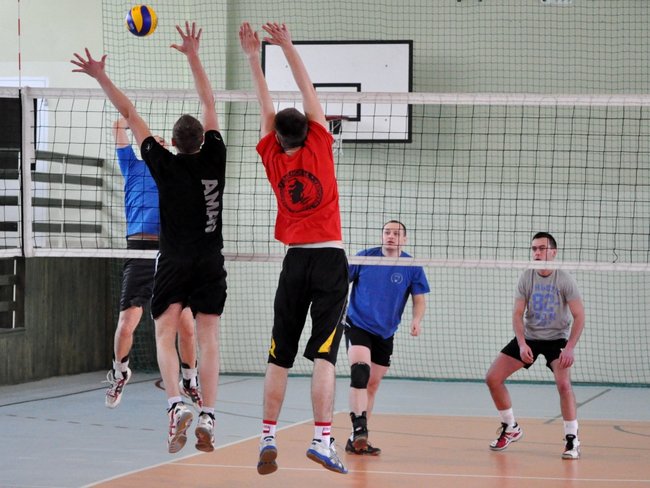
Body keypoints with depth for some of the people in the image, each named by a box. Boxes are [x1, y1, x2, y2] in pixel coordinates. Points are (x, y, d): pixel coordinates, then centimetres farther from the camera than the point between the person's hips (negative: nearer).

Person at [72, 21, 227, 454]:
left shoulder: (166, 165, -6)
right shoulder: (214, 159, -1)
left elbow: (131, 114, 0)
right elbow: (209, 103, 8)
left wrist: (102, 77, 5)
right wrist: (193, 56, 14)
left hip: (174, 262, -2)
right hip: (211, 263, 2)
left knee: (166, 335, 0)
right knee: (208, 340, -1)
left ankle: (177, 404, -24)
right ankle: (207, 419, -11)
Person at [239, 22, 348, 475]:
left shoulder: (273, 157, 3)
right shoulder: (320, 147, -2)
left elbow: (265, 104, 11)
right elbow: (310, 92, 4)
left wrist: (254, 56, 18)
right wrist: (288, 47, 8)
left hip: (295, 261, 2)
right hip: (330, 257, -2)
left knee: (279, 357, 8)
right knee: (324, 355, -10)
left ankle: (268, 439, 5)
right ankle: (323, 438, -20)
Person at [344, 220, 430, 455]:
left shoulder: (412, 267, -2)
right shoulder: (364, 257, -4)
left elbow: (419, 299, 2)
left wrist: (416, 320, -17)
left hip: (385, 333, 3)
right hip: (357, 325, -3)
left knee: (372, 385, 8)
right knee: (360, 370, -26)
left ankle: (357, 439, 17)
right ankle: (359, 430, -32)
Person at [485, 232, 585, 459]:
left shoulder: (565, 280, -14)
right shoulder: (526, 278, -6)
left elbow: (579, 316, -13)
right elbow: (517, 314, -5)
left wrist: (569, 348, -22)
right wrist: (522, 344, -19)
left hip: (557, 338, -4)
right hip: (529, 337, 4)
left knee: (564, 383, -27)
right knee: (493, 378, -5)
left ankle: (572, 440, -15)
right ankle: (510, 428, 15)